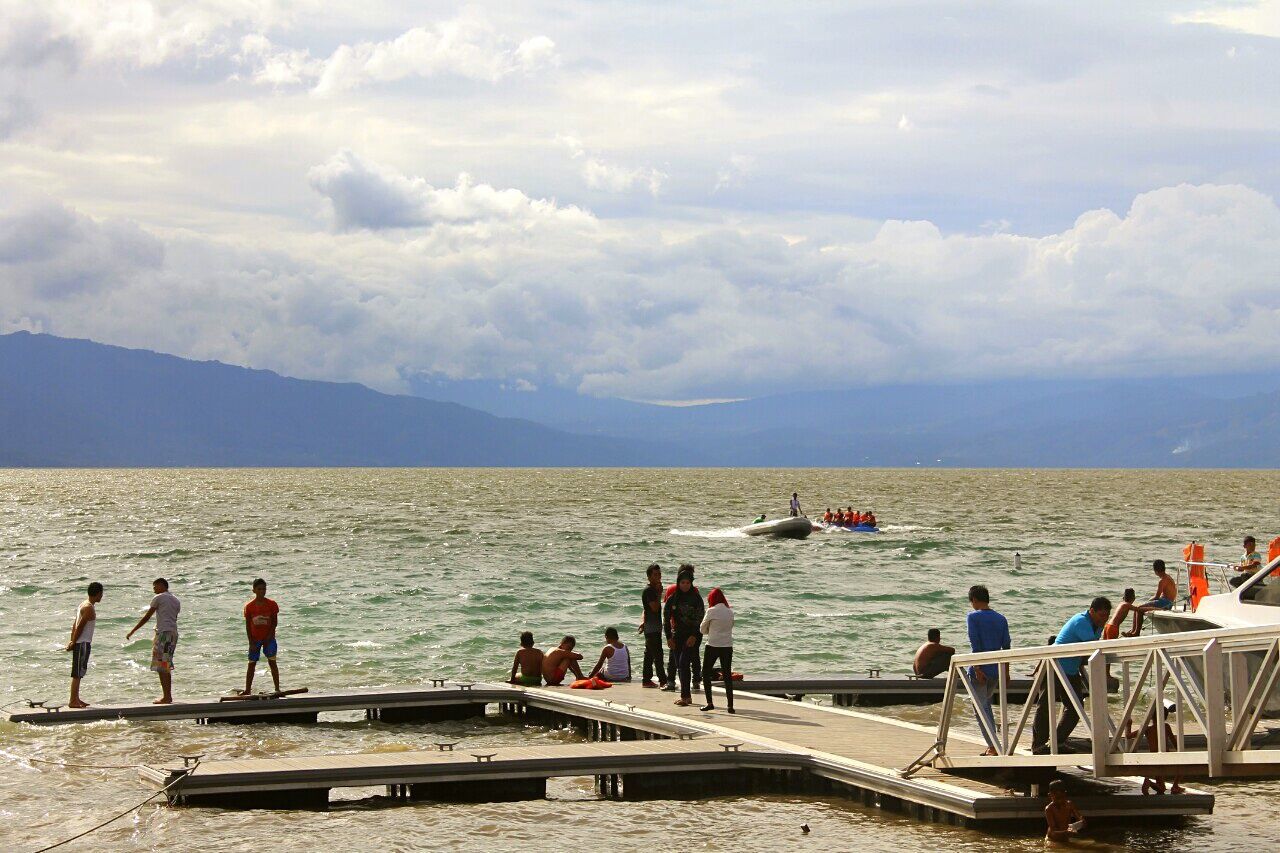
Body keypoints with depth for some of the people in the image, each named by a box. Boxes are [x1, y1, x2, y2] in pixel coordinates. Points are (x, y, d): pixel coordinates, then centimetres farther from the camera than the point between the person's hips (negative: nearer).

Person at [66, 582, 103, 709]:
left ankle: (76, 699, 21)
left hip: (81, 643, 10)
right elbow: (80, 626, -18)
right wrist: (73, 643, -14)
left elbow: (75, 624, 16)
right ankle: (73, 701, -6)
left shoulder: (84, 605, 16)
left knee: (79, 673, 15)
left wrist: (72, 641, 12)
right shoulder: (89, 608, -15)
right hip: (83, 643, -10)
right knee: (77, 673, -7)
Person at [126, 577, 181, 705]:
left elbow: (146, 617, -3)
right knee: (166, 667, 15)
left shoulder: (159, 598, -1)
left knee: (161, 667, -7)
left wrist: (132, 632, 2)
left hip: (163, 632, -8)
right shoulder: (176, 600, 20)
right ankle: (168, 696, 16)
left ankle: (166, 697, -12)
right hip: (174, 632, 8)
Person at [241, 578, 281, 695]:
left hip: (268, 638, -1)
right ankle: (247, 690, 12)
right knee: (251, 664, 5)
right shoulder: (249, 606, -5)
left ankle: (277, 688, -1)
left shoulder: (271, 604, -6)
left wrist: (268, 637, -12)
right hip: (255, 639, 1)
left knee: (272, 662, -4)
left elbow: (275, 622, -4)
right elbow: (247, 625, -2)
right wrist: (251, 642, -7)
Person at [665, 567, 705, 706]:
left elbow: (701, 618, -8)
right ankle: (686, 695, 16)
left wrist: (694, 636, -17)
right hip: (678, 635, 5)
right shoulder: (673, 599, 5)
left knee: (684, 662, -15)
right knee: (680, 665, 6)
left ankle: (685, 696, -15)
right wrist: (669, 637, 0)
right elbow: (666, 618, 7)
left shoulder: (696, 598, -5)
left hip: (693, 636, -5)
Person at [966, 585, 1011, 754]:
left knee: (981, 707, -2)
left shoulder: (973, 617, -7)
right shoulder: (1001, 618, 9)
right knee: (986, 705, 21)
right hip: (997, 670, 6)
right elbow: (1006, 645, 8)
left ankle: (993, 747, -12)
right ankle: (992, 745, 20)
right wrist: (1006, 671, 14)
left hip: (981, 670, -6)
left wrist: (977, 669, -16)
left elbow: (975, 645, -15)